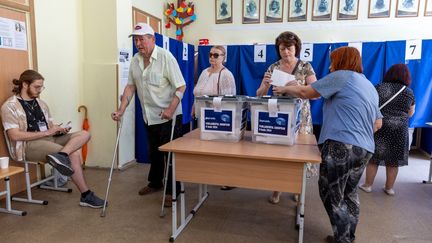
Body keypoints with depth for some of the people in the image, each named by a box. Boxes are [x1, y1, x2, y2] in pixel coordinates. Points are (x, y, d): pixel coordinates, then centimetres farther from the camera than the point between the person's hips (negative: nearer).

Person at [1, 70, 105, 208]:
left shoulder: (41, 103, 18)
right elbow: (15, 135, -15)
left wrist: (59, 129, -4)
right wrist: (46, 133, -17)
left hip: (49, 139, 7)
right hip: (28, 145, -7)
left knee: (84, 134, -18)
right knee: (73, 154, -27)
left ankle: (60, 155, -41)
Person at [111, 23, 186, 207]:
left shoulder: (165, 57, -16)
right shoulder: (135, 60, 4)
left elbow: (181, 86, -18)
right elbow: (130, 86, 9)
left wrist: (170, 110, -27)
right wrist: (121, 110, 1)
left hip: (169, 117, -6)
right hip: (149, 117, 7)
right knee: (153, 153, 20)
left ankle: (172, 191, 15)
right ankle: (155, 183, 39)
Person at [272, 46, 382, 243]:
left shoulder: (342, 76, -2)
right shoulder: (370, 87, 23)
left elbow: (306, 92, -1)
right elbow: (378, 123, 23)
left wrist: (285, 89, 14)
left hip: (341, 145, -9)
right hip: (365, 148, 9)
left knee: (332, 195, 2)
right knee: (349, 193, 19)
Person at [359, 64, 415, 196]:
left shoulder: (379, 88, -4)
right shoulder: (409, 92, 1)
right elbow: (410, 113, 11)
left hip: (379, 128, -1)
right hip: (399, 130, 1)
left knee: (373, 158, 8)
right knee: (393, 161, 11)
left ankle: (368, 185, 16)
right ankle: (389, 188, 22)